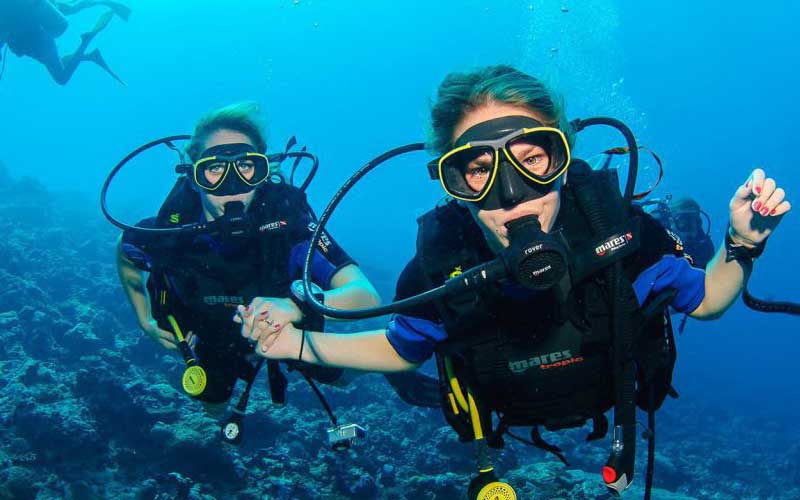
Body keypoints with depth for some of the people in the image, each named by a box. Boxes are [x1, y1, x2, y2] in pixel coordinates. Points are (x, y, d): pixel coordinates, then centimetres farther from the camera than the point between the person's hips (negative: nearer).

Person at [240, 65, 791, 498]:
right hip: (511, 418, 1)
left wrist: (741, 247, -32)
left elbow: (704, 300, -13)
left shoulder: (622, 230, -34)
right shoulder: (437, 266, -34)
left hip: (618, 398, 0)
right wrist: (302, 343, -22)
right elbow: (401, 349, -11)